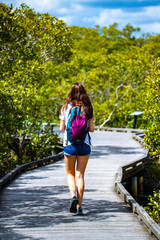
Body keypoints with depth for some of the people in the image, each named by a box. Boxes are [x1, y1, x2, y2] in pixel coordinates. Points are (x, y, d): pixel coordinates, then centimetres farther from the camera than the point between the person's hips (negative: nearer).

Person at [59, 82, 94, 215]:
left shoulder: (66, 107, -3)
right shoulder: (87, 108, 0)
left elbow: (61, 128, -1)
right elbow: (92, 129, -1)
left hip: (70, 144, -1)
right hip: (85, 144, 1)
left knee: (70, 174, 13)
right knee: (80, 175, 6)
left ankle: (73, 195, -12)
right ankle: (79, 205, 3)